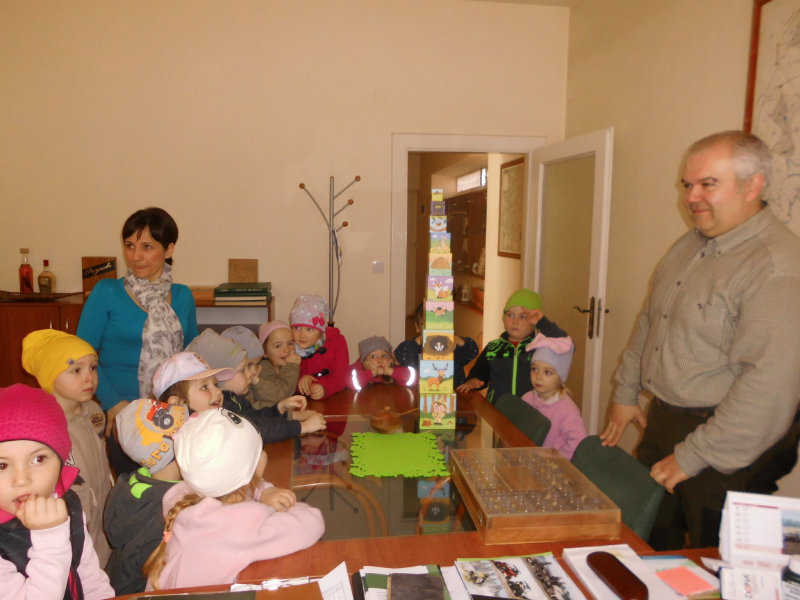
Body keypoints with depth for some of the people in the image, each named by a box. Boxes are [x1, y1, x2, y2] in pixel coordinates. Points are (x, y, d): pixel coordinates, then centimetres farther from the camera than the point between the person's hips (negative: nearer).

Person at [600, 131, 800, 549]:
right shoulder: (689, 247, 7)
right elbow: (649, 323, 17)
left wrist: (693, 456, -21)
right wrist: (625, 393, 18)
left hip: (727, 453, -7)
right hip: (662, 423, 8)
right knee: (649, 551, 21)